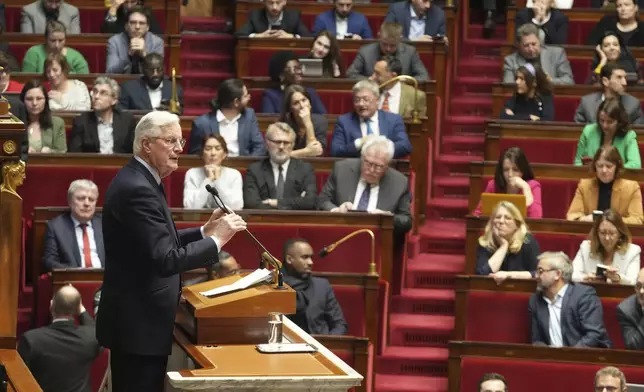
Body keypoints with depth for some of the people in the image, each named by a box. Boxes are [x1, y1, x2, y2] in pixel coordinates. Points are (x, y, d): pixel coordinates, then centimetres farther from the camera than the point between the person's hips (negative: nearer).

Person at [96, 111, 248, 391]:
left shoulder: (138, 179, 11)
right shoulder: (138, 189, -22)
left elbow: (160, 242, 16)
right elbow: (165, 259, -26)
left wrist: (204, 230, 6)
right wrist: (216, 240, -19)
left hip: (136, 317, 11)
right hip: (139, 322, -11)